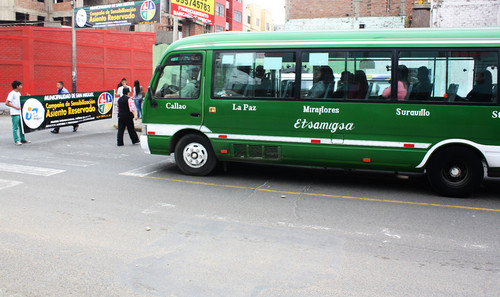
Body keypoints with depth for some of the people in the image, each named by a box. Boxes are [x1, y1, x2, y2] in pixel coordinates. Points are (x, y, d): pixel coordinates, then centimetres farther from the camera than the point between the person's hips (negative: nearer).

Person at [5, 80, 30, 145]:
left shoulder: (19, 93, 13)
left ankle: (22, 139, 20)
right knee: (15, 127, -1)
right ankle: (16, 141, 4)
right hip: (14, 113, -8)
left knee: (21, 126, 12)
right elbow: (7, 103, -15)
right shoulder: (12, 93, -11)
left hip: (20, 112, 8)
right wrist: (16, 107, -17)